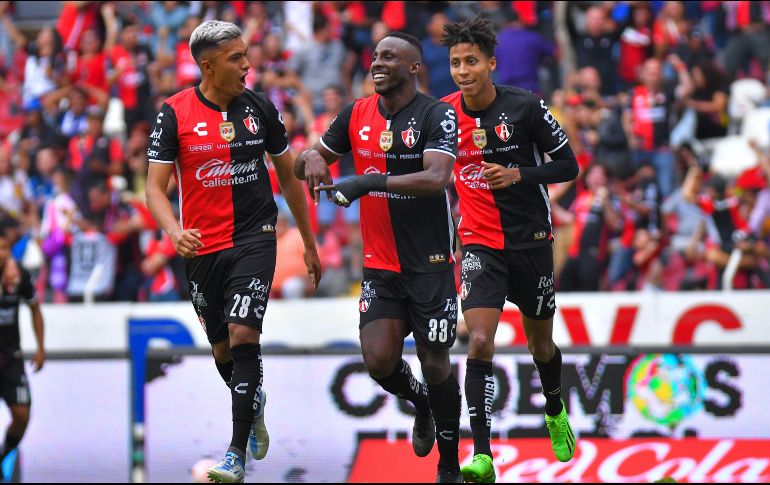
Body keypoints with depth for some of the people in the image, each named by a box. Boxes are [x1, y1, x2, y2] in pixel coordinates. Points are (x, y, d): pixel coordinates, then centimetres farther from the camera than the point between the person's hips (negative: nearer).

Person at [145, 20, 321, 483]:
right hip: (202, 248, 1)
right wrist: (175, 231, -25)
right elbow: (155, 186, -5)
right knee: (223, 349, 11)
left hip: (254, 237, -1)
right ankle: (254, 403, 44)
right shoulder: (175, 114, -4)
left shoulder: (260, 108, 2)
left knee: (243, 335, -16)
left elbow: (289, 176, 13)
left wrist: (310, 244, 16)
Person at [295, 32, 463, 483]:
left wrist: (371, 183, -34)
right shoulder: (357, 114, 5)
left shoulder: (437, 115, -12)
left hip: (431, 264, -4)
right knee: (379, 360, -9)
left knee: (435, 364, 0)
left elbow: (436, 178, -27)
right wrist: (312, 159, -9)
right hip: (380, 265, 4)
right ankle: (421, 403, 26)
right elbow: (308, 159, 16)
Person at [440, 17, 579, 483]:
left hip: (531, 240, 0)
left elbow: (568, 165, -5)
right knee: (480, 342, -18)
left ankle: (556, 413, 47)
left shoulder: (525, 106, -11)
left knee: (541, 343, 14)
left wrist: (518, 174, -20)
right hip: (480, 244, 0)